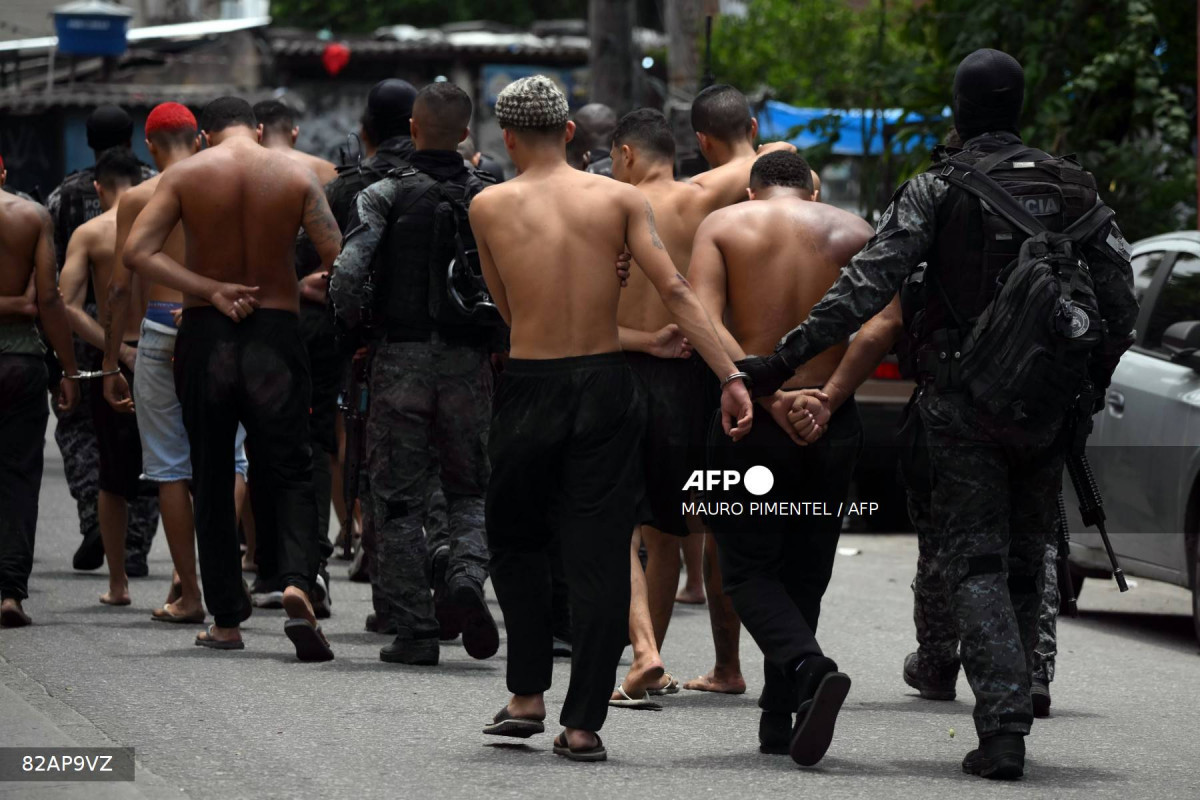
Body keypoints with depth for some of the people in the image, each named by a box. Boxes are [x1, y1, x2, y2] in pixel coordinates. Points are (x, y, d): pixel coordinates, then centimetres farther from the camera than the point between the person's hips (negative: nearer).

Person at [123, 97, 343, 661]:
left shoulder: (185, 175, -1)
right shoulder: (295, 176, -1)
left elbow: (135, 252, -10)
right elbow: (338, 258, -7)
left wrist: (211, 290, -11)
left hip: (206, 334, 0)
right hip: (277, 334, 0)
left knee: (212, 480, 11)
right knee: (288, 473, 4)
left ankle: (226, 620, 14)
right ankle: (297, 583, -23)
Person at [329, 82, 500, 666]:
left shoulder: (386, 196, -5)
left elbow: (346, 277, -16)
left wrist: (356, 331, 2)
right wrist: (504, 342, 10)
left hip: (401, 359, -2)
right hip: (469, 362, 2)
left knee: (399, 498, 6)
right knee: (469, 490, 15)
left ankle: (413, 630, 4)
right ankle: (466, 573, -14)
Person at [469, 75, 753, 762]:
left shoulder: (489, 207, 0)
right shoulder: (620, 199, -1)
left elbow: (507, 309, 8)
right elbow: (676, 291, -10)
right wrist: (731, 377, -12)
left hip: (529, 389, 0)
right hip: (606, 389, 0)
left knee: (517, 544, 20)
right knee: (600, 558, 4)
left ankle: (528, 697, 17)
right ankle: (584, 723, 1)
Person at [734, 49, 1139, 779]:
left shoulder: (935, 191, -5)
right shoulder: (1074, 188, 6)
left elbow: (866, 288, -13)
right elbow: (1122, 300, 4)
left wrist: (785, 359, -11)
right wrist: (1094, 380, 17)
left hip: (963, 402, -3)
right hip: (1046, 409, 3)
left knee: (976, 564, -2)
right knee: (1026, 563, 14)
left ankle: (1003, 727, -16)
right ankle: (1011, 717, 18)